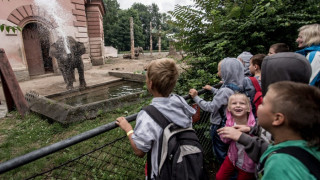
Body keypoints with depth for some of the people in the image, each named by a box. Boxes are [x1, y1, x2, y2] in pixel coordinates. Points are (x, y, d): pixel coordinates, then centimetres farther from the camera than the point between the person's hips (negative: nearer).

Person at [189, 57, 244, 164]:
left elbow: (210, 107, -27)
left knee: (221, 155, 13)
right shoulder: (237, 87, -2)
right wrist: (212, 89, 22)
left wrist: (196, 97, -19)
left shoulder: (225, 90, -29)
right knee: (228, 152, 26)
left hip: (220, 126, -9)